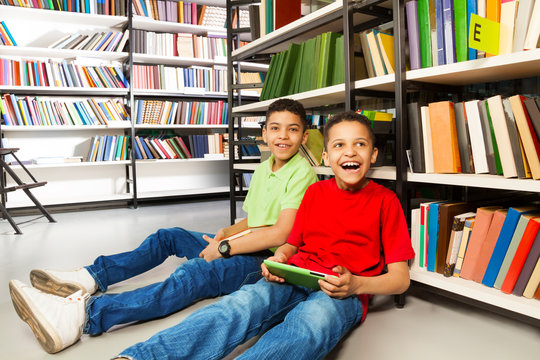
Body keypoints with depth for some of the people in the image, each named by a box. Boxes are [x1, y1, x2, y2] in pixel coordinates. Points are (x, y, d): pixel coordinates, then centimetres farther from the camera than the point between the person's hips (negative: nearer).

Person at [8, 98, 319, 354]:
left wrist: (224, 248, -15)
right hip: (244, 247, 9)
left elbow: (280, 234, -21)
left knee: (196, 272, -33)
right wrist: (225, 234, -1)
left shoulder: (302, 173, -13)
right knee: (168, 237, 11)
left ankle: (84, 314, -41)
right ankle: (89, 278, 5)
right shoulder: (263, 170, 14)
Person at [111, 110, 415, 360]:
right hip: (294, 280, 4)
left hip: (343, 294, -3)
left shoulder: (385, 200, 5)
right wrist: (279, 259, -3)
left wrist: (355, 285, -15)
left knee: (312, 319, -39)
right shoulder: (316, 192, 17)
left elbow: (400, 278, 4)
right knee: (245, 301, -30)